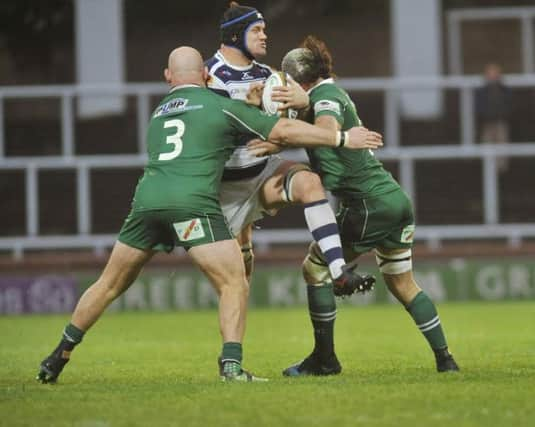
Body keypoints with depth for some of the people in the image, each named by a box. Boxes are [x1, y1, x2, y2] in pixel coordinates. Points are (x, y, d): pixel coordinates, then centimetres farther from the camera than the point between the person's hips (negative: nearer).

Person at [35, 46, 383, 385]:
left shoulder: (158, 113, 28)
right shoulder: (222, 106, 12)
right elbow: (282, 131, 10)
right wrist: (342, 138, 15)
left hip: (147, 200, 5)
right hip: (193, 202, -5)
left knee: (110, 285, 17)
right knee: (234, 284, 1)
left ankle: (59, 357, 23)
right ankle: (231, 364, -14)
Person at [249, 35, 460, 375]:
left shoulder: (325, 94, -9)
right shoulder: (332, 91, 20)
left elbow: (328, 129, -31)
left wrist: (279, 145, -34)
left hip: (368, 205, -9)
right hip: (396, 199, 9)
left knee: (316, 268, 4)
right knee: (403, 284, 18)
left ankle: (325, 360, 8)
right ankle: (445, 358, 14)